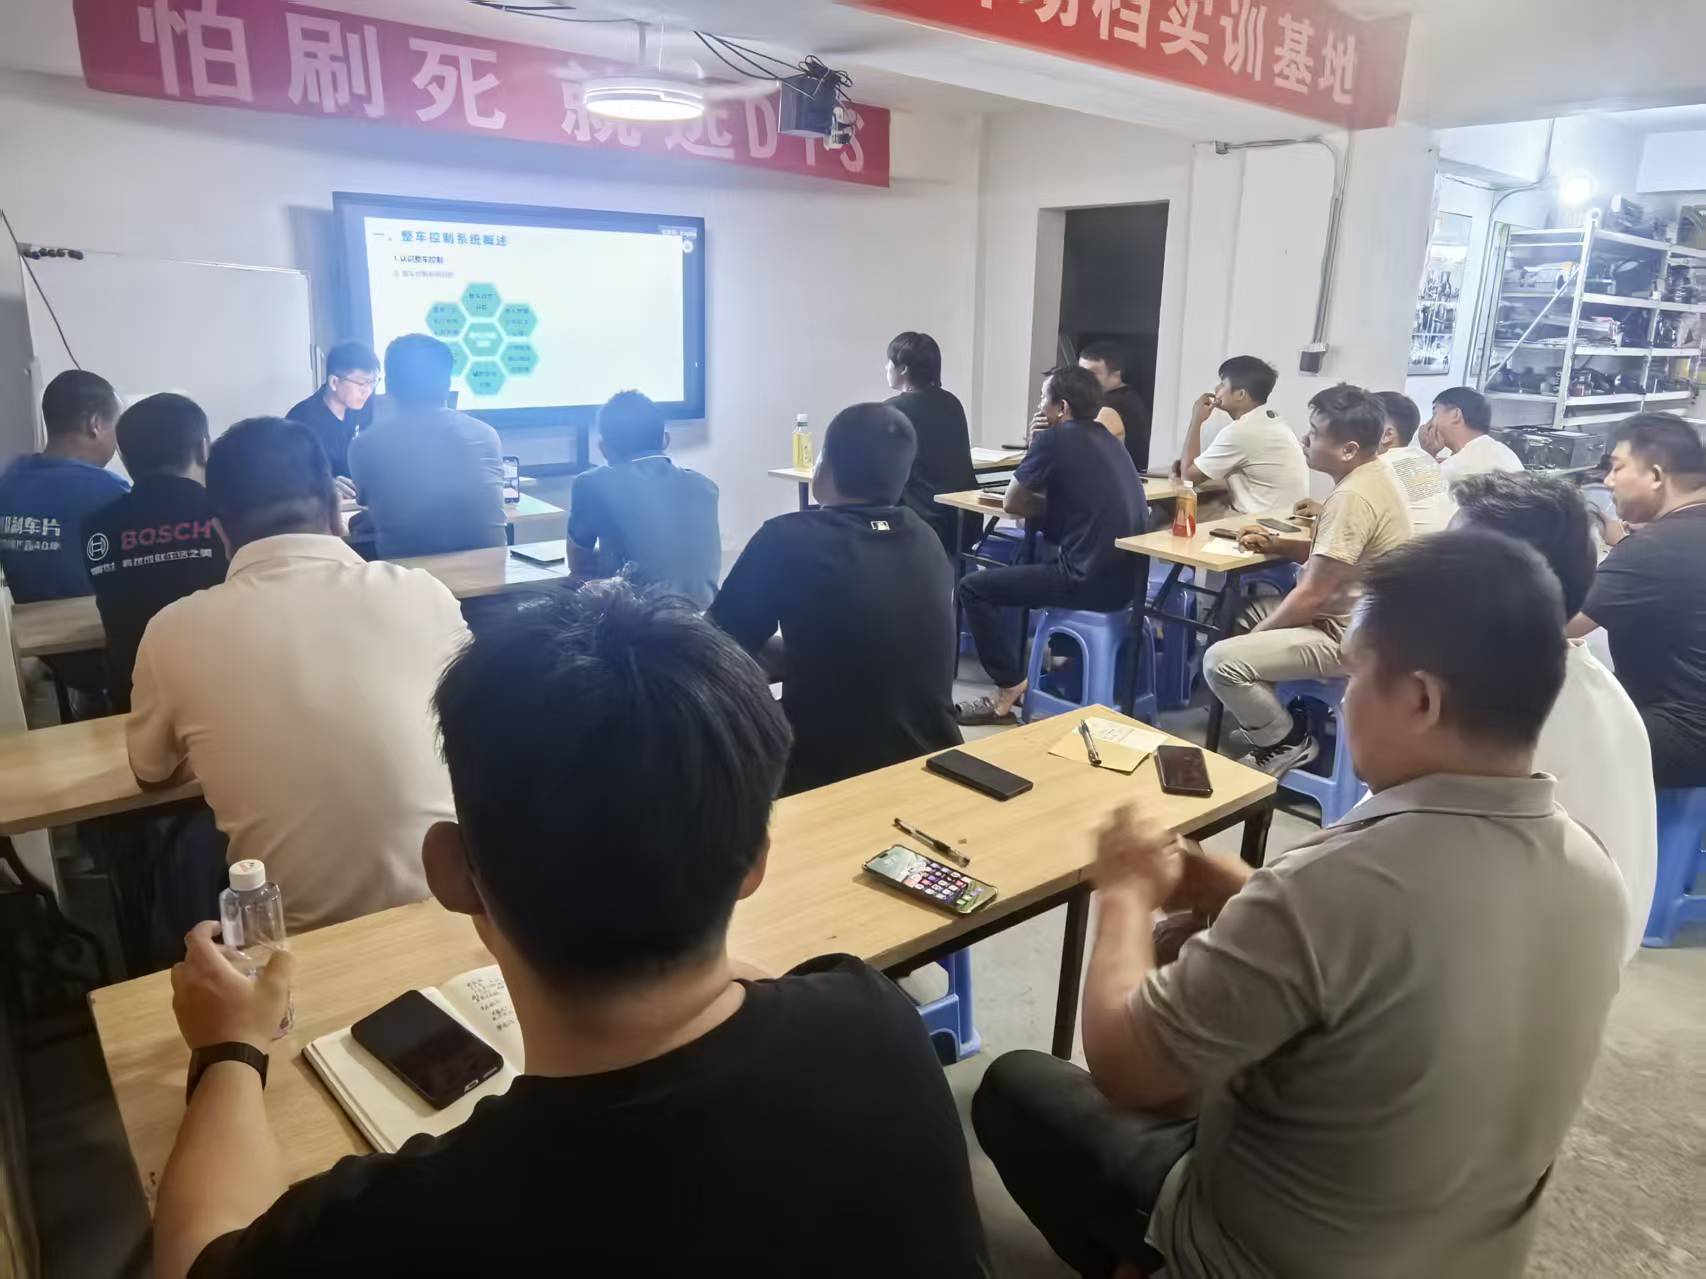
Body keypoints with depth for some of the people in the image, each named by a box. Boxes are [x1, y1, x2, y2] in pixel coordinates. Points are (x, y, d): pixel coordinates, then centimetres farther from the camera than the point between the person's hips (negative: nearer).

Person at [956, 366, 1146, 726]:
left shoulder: (1055, 438, -9)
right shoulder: (1105, 438, 16)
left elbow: (1013, 504, 0)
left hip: (1090, 580, -9)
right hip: (1125, 578, 9)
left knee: (973, 587, 2)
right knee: (1033, 558, 34)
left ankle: (1011, 689, 1)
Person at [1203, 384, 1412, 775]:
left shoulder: (1353, 497, -26)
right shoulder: (1373, 474, 6)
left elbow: (1312, 596, -23)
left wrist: (1256, 637, -10)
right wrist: (1277, 543, 5)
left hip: (1347, 638, -11)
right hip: (1353, 622, 11)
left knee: (1221, 661, -22)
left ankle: (1287, 742, 1)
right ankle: (1285, 715, 20)